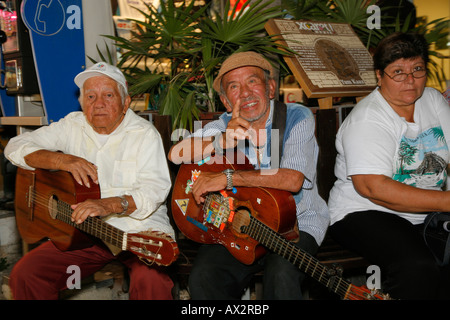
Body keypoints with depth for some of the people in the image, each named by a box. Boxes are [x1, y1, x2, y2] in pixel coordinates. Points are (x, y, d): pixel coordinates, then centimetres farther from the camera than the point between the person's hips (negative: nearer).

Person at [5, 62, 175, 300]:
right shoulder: (73, 126, 9)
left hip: (139, 229, -3)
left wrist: (109, 205, -34)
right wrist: (61, 159, -13)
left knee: (151, 280, -34)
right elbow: (15, 147, 5)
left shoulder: (144, 133, -3)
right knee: (24, 276, -15)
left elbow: (155, 189, -15)